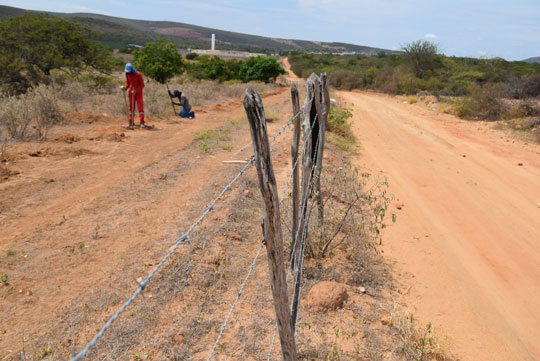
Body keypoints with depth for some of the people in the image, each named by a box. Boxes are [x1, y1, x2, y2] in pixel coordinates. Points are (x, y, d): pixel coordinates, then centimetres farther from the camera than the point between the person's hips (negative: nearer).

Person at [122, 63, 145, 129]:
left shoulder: (138, 74, -15)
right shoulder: (127, 74, 0)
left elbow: (142, 84, -12)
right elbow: (127, 83, 10)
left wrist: (136, 90, -23)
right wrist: (125, 87, -11)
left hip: (138, 93, -4)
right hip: (131, 93, 5)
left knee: (140, 107, -9)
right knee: (131, 107, 8)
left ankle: (142, 123, -10)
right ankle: (131, 122, 17)